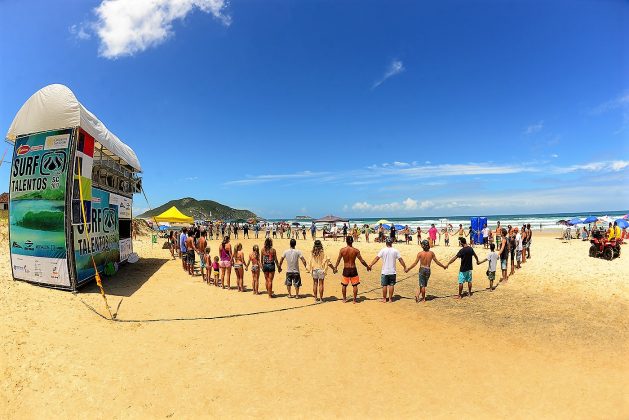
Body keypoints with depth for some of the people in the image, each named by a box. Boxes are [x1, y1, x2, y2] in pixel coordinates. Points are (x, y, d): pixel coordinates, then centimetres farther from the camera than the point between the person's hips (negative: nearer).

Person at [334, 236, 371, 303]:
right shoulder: (356, 250, -10)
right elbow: (362, 261, -6)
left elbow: (338, 260, 0)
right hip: (353, 270, -1)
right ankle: (354, 299, 17)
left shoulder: (342, 250, -8)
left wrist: (335, 267, 15)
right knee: (355, 285, 11)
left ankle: (344, 299, 26)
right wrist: (367, 266, 9)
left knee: (344, 285, 16)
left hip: (346, 270, 1)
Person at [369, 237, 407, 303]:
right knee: (391, 285, 10)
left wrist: (371, 265, -7)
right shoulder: (395, 251, -3)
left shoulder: (383, 250, -6)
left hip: (384, 272, -1)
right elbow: (400, 259, 0)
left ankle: (384, 299, 16)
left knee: (384, 285, 8)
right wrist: (405, 267, 11)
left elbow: (377, 258, -10)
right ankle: (390, 299, 15)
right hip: (392, 272, 1)